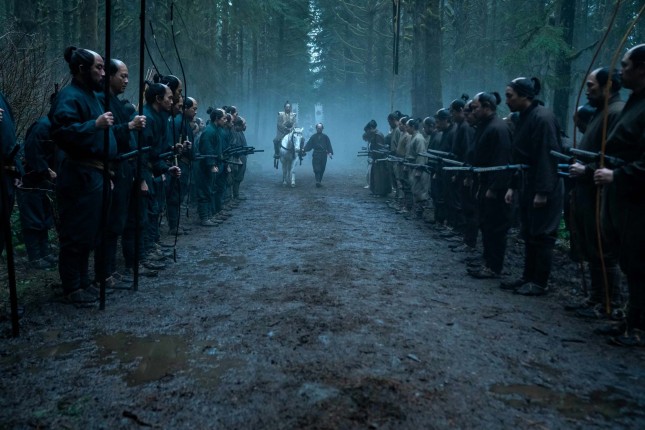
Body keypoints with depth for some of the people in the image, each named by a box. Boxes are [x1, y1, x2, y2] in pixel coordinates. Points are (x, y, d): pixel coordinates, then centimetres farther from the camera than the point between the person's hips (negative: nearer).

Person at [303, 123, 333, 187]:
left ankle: (319, 181, 14)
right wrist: (304, 149, -16)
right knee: (316, 169, -13)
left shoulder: (325, 137, 7)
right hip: (316, 155, -1)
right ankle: (317, 181, -19)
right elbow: (309, 145, 0)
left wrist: (330, 152, -11)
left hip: (323, 155, 1)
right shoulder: (313, 137, 5)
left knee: (322, 169, 5)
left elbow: (329, 145, 3)